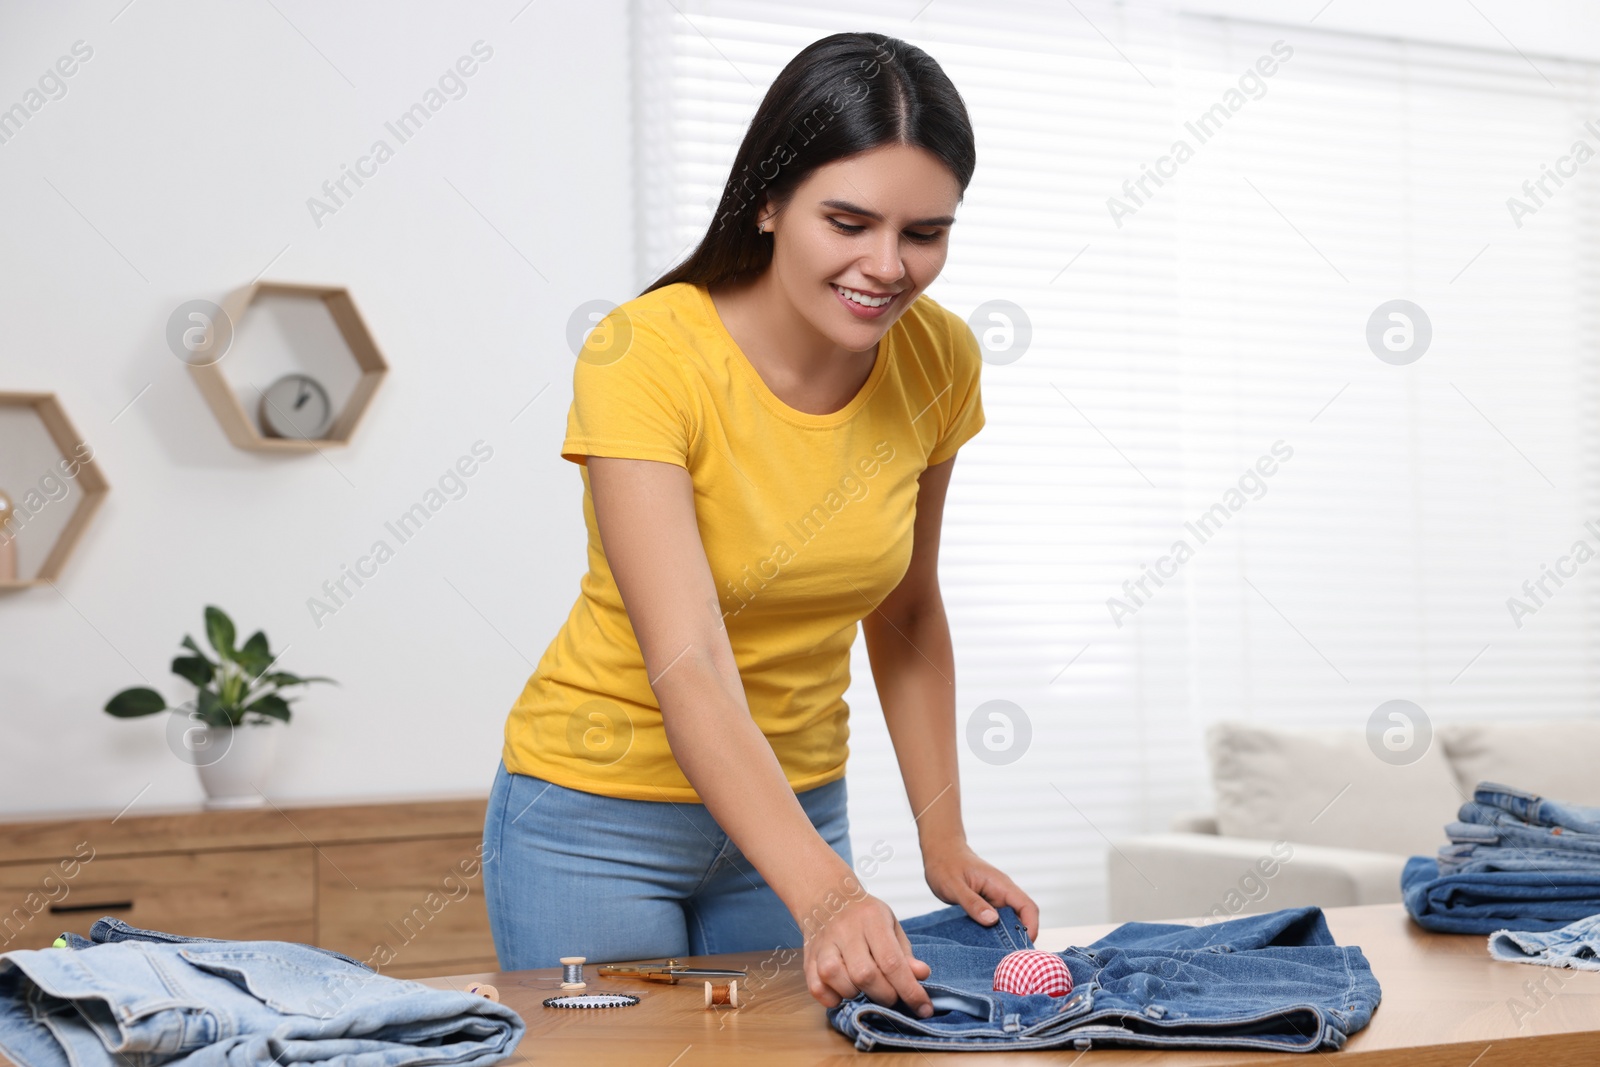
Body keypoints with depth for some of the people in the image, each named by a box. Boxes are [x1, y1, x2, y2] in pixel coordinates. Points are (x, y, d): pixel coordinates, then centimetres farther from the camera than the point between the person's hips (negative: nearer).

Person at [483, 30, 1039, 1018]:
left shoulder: (939, 361, -9)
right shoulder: (644, 357, -25)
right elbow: (688, 668, -35)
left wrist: (944, 840, 1)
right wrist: (826, 896, -46)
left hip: (795, 811, 5)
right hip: (601, 814, -4)